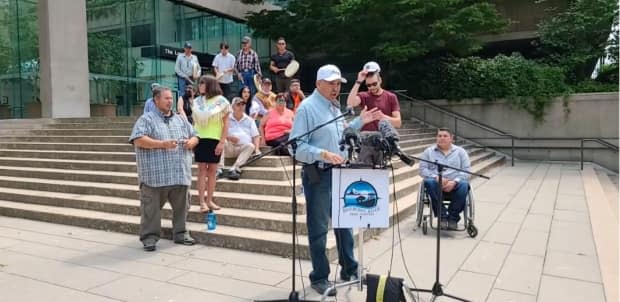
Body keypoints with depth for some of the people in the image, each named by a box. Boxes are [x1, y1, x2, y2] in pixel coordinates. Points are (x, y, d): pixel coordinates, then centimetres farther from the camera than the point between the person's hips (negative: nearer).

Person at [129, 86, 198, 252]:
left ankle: (180, 233, 24)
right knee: (151, 208, 1)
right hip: (155, 175, -5)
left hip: (180, 174, 5)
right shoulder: (146, 119, 0)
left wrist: (191, 142, -2)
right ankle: (149, 236, 13)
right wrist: (162, 144, -20)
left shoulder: (180, 120, 18)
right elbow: (138, 140, -13)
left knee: (181, 206, 11)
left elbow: (194, 137, 22)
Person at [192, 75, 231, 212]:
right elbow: (194, 122, 13)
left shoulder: (221, 102, -2)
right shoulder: (197, 101, 9)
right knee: (202, 170, 0)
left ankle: (209, 200, 11)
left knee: (212, 170, 3)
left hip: (215, 140, -2)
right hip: (200, 139, 2)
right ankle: (202, 201, 2)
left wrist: (222, 142, -10)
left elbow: (226, 124, -3)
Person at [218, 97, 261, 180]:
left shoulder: (249, 120, 21)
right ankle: (219, 169, -38)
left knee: (251, 146, -32)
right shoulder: (227, 119, 16)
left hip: (244, 149, 0)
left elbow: (256, 136, 15)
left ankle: (234, 168, -42)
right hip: (229, 149, 0)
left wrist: (257, 149, -3)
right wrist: (228, 137, -14)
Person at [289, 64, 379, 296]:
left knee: (344, 222, 16)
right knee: (319, 228, 3)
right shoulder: (307, 107, -13)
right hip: (318, 175, -8)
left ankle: (349, 270, 32)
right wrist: (324, 154, -29)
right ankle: (320, 278, 18)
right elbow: (297, 146, -19)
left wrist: (359, 122, 16)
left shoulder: (335, 107, 14)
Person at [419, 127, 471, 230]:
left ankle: (453, 218, -19)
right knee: (429, 182, -34)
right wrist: (436, 177, -15)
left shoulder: (460, 152, 15)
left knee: (463, 185, -33)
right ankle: (442, 216, -27)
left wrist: (454, 182, -15)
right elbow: (422, 169, 3)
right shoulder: (429, 151, 15)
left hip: (454, 184, 0)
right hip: (436, 182, 0)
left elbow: (466, 171, 4)